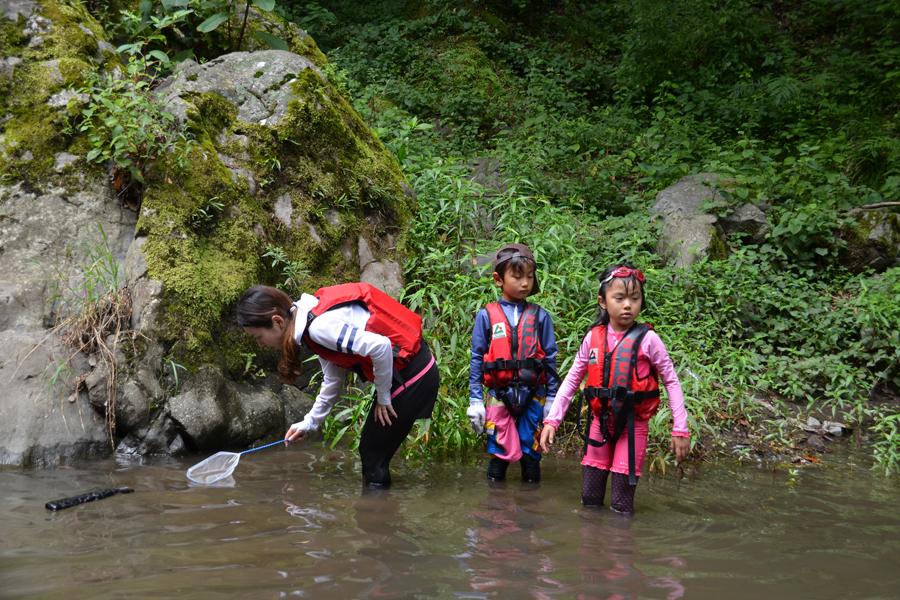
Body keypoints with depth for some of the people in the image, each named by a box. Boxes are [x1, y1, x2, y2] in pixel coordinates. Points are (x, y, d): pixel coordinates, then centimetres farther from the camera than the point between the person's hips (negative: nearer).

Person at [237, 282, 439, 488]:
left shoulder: (320, 326, -25)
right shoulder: (311, 320, 6)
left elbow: (380, 346, -32)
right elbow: (333, 379, 16)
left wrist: (383, 396, -16)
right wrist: (310, 423, 19)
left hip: (414, 377, -10)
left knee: (374, 458, 0)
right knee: (368, 451, 19)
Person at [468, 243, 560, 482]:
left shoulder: (540, 317, 2)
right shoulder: (486, 316, 1)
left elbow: (550, 357, 6)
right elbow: (477, 359, 3)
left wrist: (552, 398, 5)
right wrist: (475, 400, 2)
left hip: (533, 396, 1)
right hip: (499, 397, -1)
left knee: (531, 454, 8)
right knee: (499, 454, 4)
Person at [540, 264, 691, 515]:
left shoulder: (647, 339, -10)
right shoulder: (593, 338, 0)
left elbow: (671, 382, -4)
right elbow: (572, 379, 8)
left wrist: (680, 429, -7)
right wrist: (552, 420, 2)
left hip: (633, 425, -3)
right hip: (601, 423, 4)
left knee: (621, 507, -3)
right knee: (589, 499, 10)